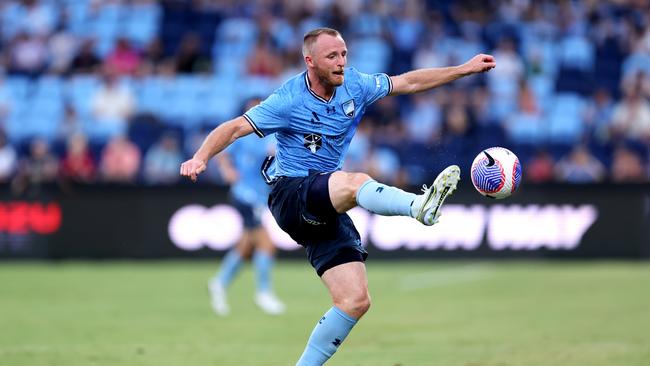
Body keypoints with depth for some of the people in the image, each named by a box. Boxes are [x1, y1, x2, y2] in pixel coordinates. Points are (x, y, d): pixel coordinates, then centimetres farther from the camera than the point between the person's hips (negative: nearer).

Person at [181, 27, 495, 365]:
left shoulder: (354, 85, 5)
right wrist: (201, 157, -33)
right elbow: (235, 128, -15)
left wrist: (464, 69, 18)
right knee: (356, 182, -38)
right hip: (291, 195, -7)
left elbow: (407, 82, 17)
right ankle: (420, 206, -66)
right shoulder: (289, 101, -11)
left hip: (326, 210, 7)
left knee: (356, 301, -6)